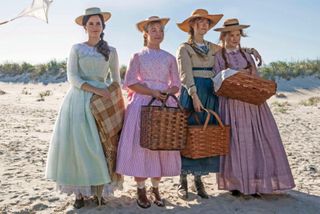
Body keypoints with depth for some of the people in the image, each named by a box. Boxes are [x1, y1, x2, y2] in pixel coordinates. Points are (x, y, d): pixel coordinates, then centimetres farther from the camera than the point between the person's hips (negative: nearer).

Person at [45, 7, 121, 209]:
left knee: (99, 144, -4)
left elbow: (116, 79, 15)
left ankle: (99, 188, 5)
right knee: (76, 143, -4)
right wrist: (96, 90, -15)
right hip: (78, 99, -1)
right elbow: (72, 77, -3)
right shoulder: (76, 48, 7)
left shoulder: (111, 51, 11)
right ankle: (80, 192, 4)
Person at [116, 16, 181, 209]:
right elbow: (130, 82, -3)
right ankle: (141, 190, 7)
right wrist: (152, 92, -13)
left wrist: (166, 93, -10)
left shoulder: (170, 58, 13)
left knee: (162, 145, 2)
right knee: (140, 145, -5)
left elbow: (176, 84, 11)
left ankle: (155, 189, 14)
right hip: (142, 104, -2)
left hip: (164, 104, 3)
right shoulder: (138, 56, 6)